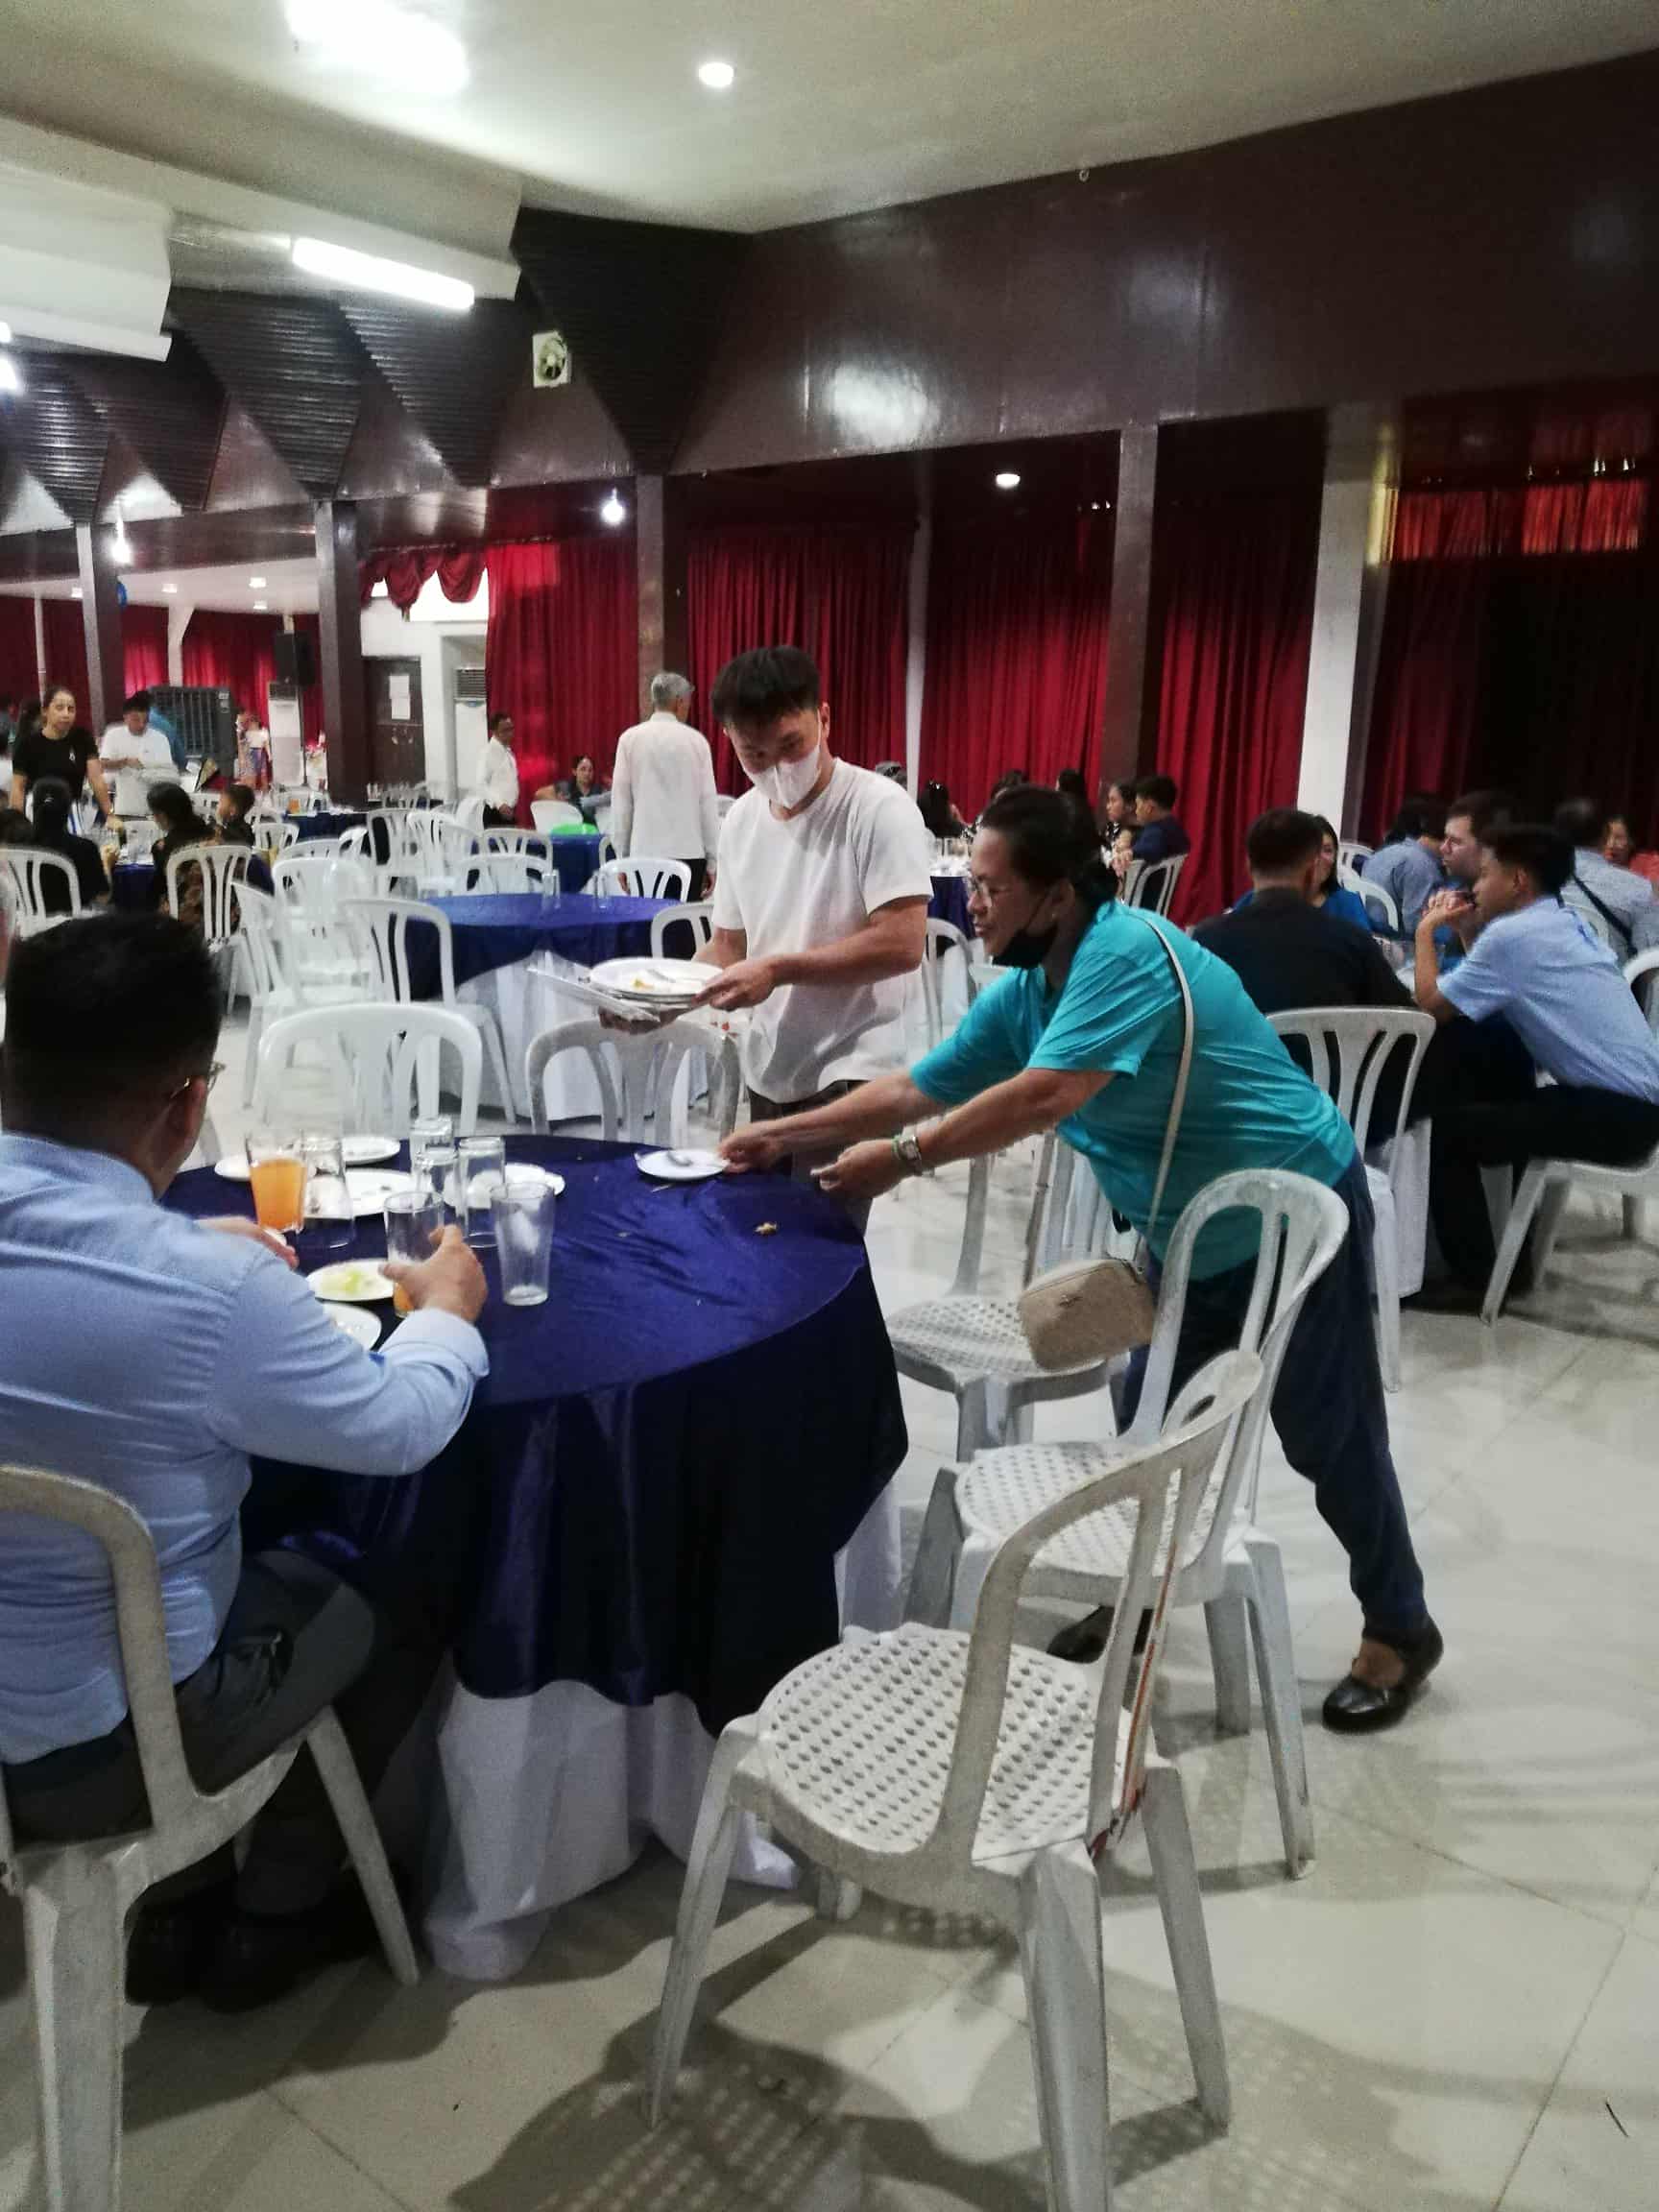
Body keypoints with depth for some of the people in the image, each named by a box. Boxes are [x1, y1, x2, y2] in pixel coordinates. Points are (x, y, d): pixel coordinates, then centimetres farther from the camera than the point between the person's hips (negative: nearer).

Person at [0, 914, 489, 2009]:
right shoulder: (214, 1290, -31)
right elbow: (404, 1428, -13)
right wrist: (449, 1313, 4)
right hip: (97, 1748, -6)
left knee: (281, 1558, 28)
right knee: (402, 1598, 17)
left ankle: (180, 1902, 34)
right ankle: (272, 1919, 31)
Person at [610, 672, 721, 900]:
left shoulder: (630, 739, 2)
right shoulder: (696, 740, 1)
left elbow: (621, 801, 2)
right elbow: (708, 803, 1)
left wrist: (622, 856, 9)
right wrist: (712, 862, 6)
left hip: (644, 853, 1)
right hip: (688, 853, -1)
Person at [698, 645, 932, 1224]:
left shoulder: (880, 809, -15)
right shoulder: (742, 818, 7)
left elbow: (902, 945, -21)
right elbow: (729, 944, 11)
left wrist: (778, 969, -23)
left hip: (851, 1072, -7)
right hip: (767, 1068, 7)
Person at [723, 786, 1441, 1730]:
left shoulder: (1128, 954, -29)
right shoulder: (1023, 991, -2)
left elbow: (1047, 1097, -39)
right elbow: (918, 1088, 3)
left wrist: (904, 1157, -35)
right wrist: (786, 1135, -1)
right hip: (1193, 1232, 8)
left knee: (1328, 1439, 4)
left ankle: (1400, 1630, 25)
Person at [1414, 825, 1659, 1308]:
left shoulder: (1512, 933, -14)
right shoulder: (1566, 923, 14)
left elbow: (1432, 1003, -10)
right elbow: (1487, 990, 18)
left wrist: (1426, 930, 3)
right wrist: (1467, 929, 14)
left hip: (1616, 1112, -9)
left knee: (1447, 1127, -3)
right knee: (1485, 1094, 25)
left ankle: (1477, 1280, 4)